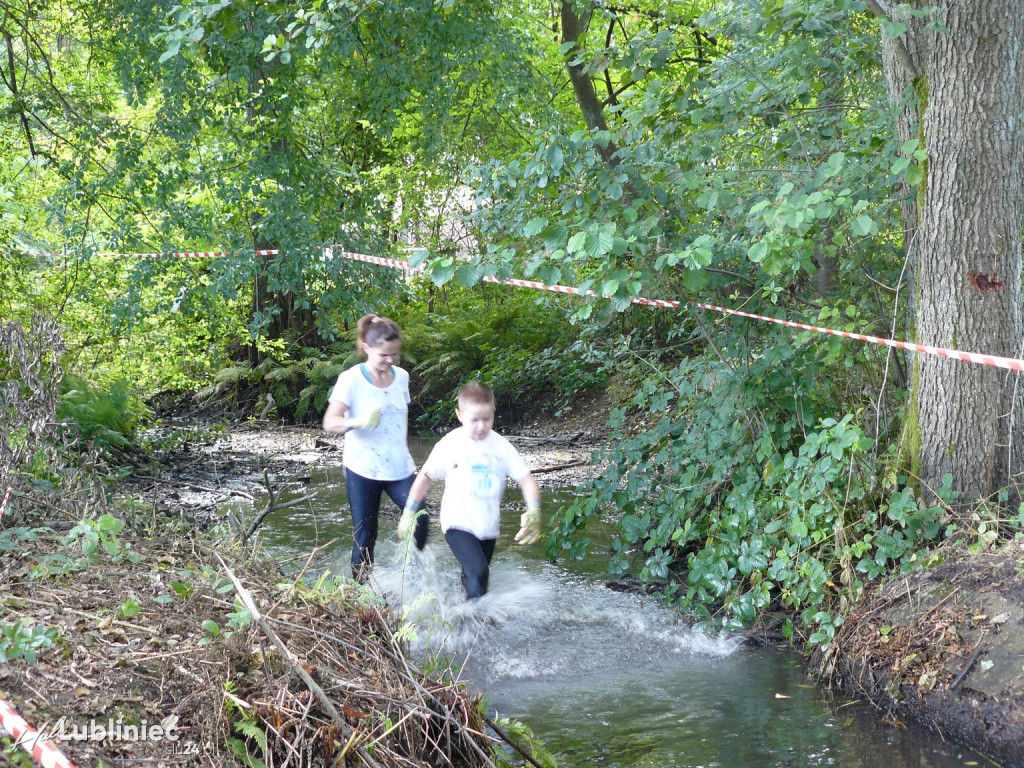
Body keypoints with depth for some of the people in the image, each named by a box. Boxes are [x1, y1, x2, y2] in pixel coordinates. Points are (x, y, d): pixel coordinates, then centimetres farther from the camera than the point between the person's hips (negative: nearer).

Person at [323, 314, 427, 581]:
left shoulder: (401, 377, 6)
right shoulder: (352, 379, -10)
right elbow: (330, 422, -19)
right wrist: (357, 422, -39)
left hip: (399, 467, 4)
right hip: (363, 469, -4)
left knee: (419, 521, -15)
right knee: (364, 536, 1)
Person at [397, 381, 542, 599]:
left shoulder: (501, 446, -4)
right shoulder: (450, 445, -8)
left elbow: (525, 479, -5)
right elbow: (426, 476, 4)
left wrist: (533, 511, -22)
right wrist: (409, 512, 4)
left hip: (488, 528, 4)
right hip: (458, 524, -4)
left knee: (473, 580, 18)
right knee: (478, 572, -25)